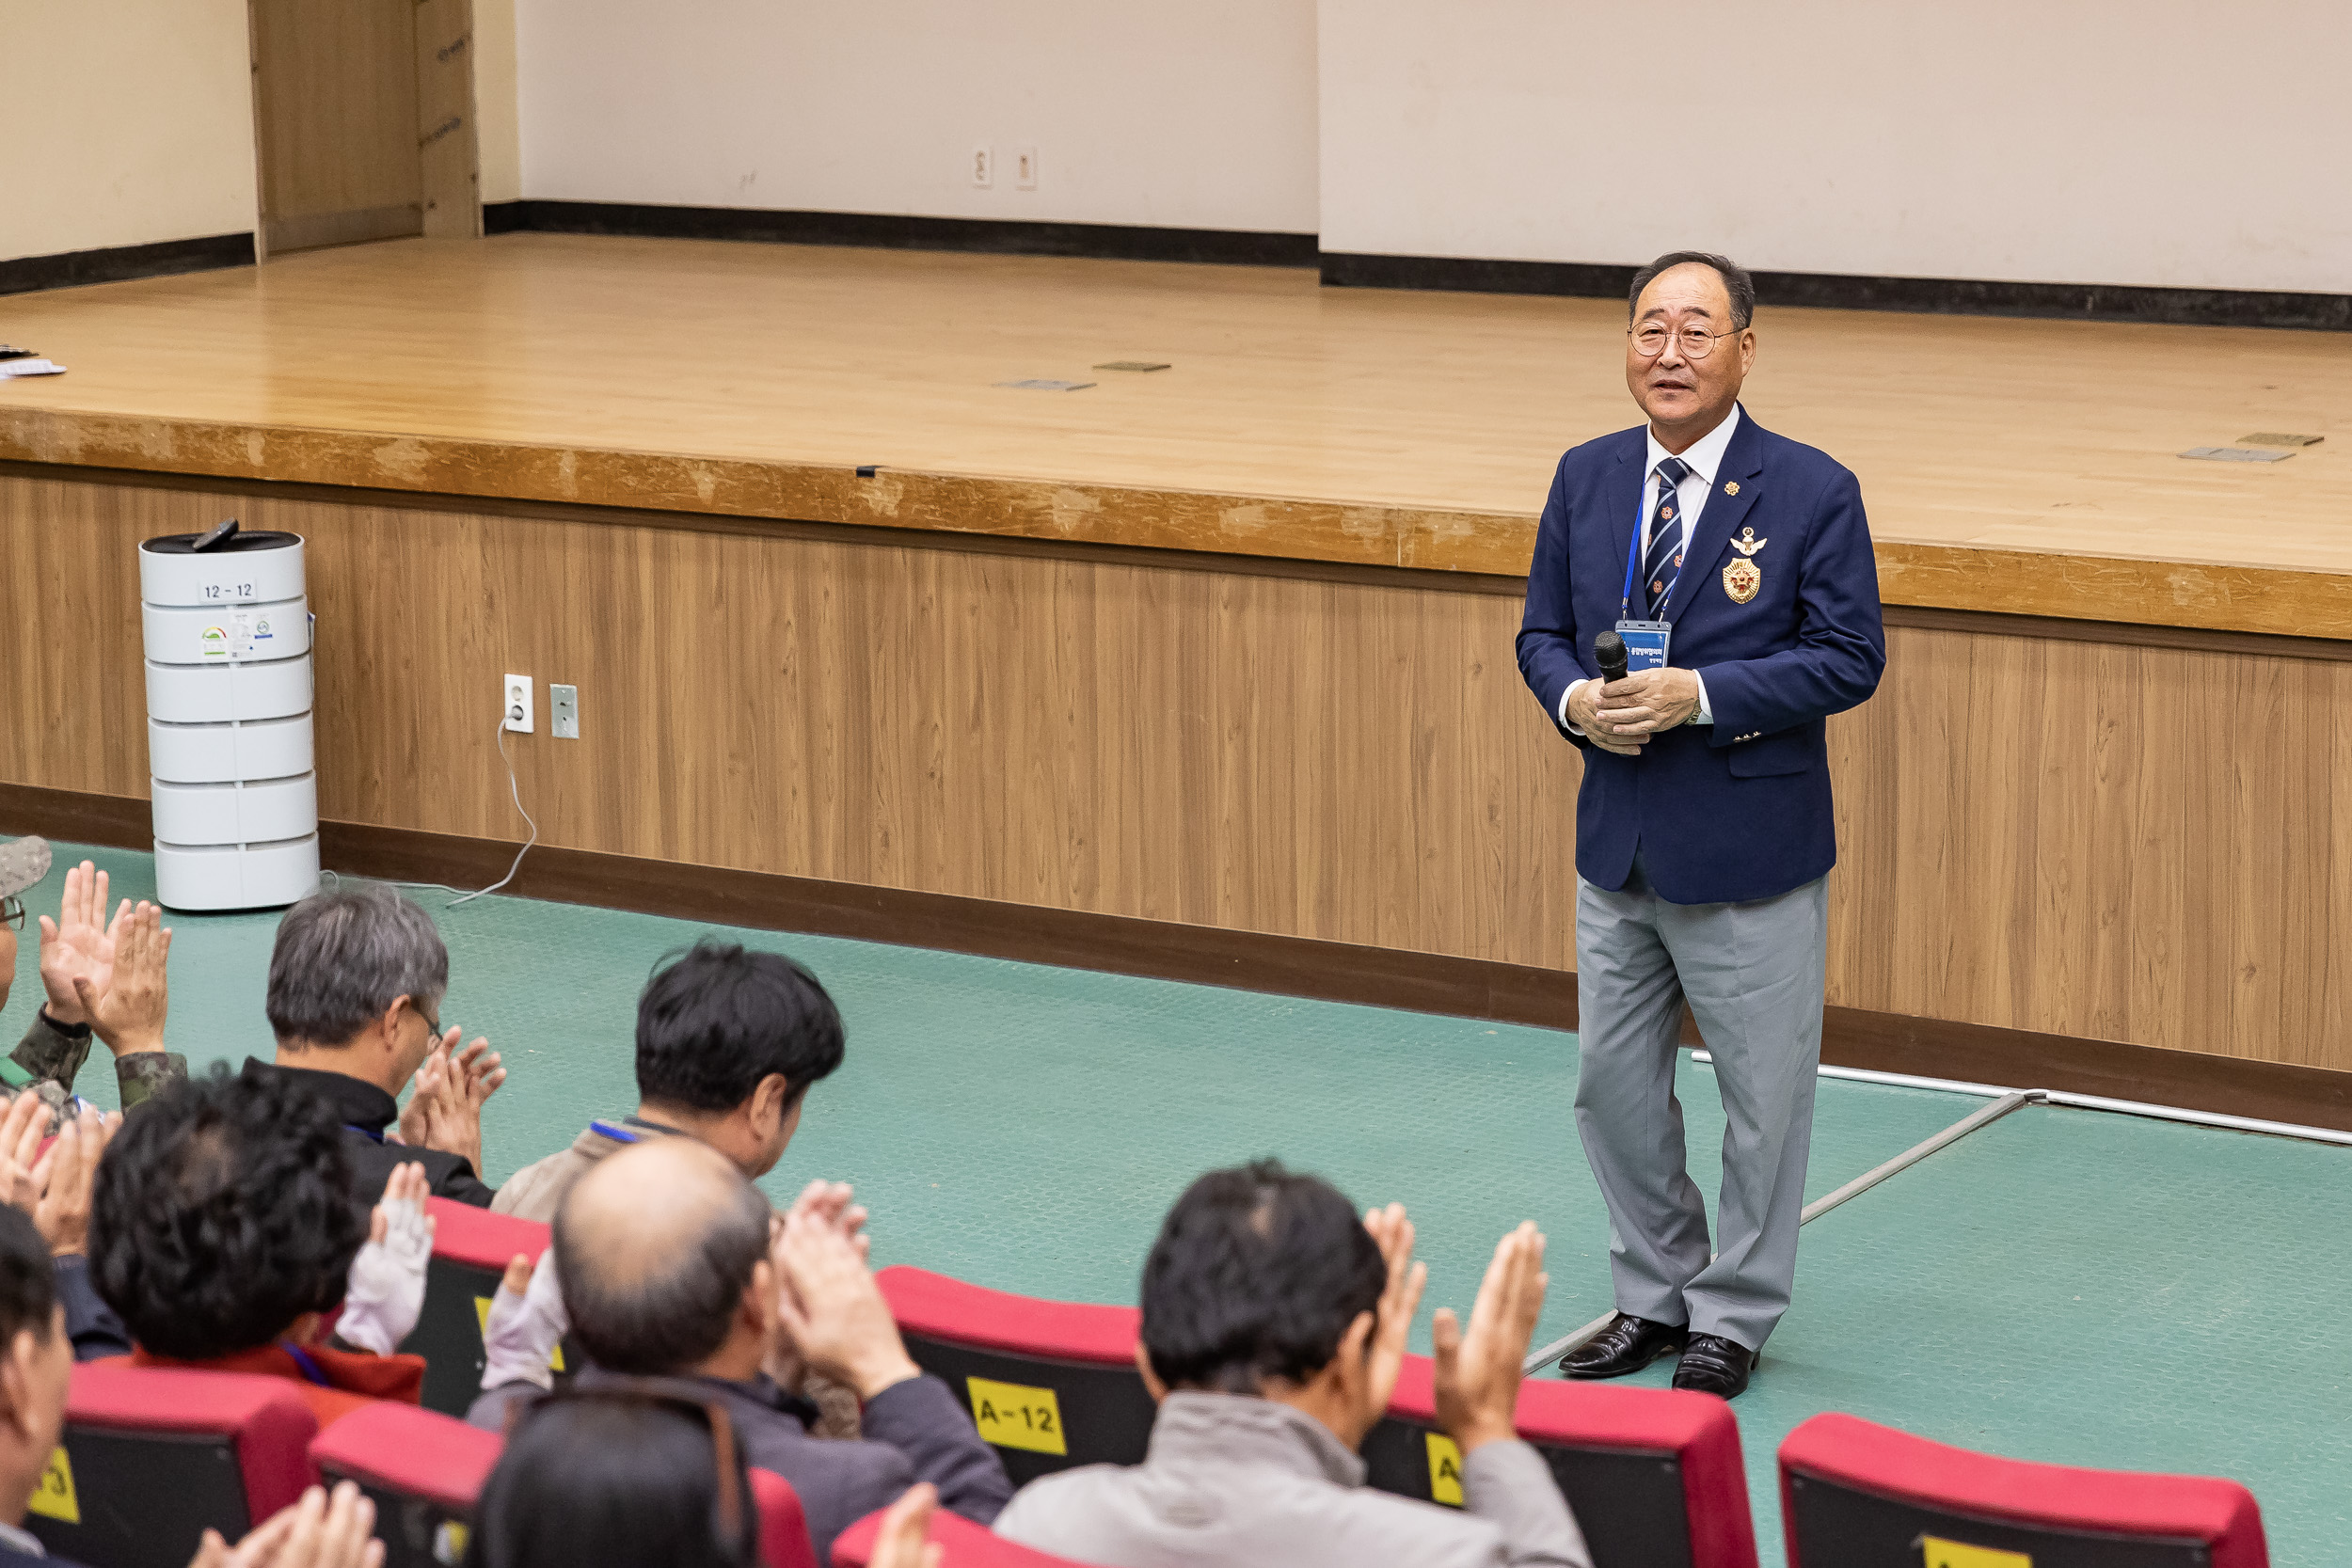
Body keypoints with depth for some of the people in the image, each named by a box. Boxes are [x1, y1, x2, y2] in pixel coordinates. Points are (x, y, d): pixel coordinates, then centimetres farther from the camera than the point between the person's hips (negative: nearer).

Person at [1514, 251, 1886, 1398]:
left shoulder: (1811, 491, -10)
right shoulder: (1586, 478, 5)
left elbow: (1848, 658, -13)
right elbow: (1542, 633, 11)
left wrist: (1699, 694, -22)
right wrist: (1576, 700, -11)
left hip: (1750, 851, -5)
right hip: (1617, 841, 5)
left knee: (1761, 1096, 6)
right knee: (1612, 1085, 14)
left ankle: (1733, 1317, 22)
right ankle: (1653, 1295, 31)